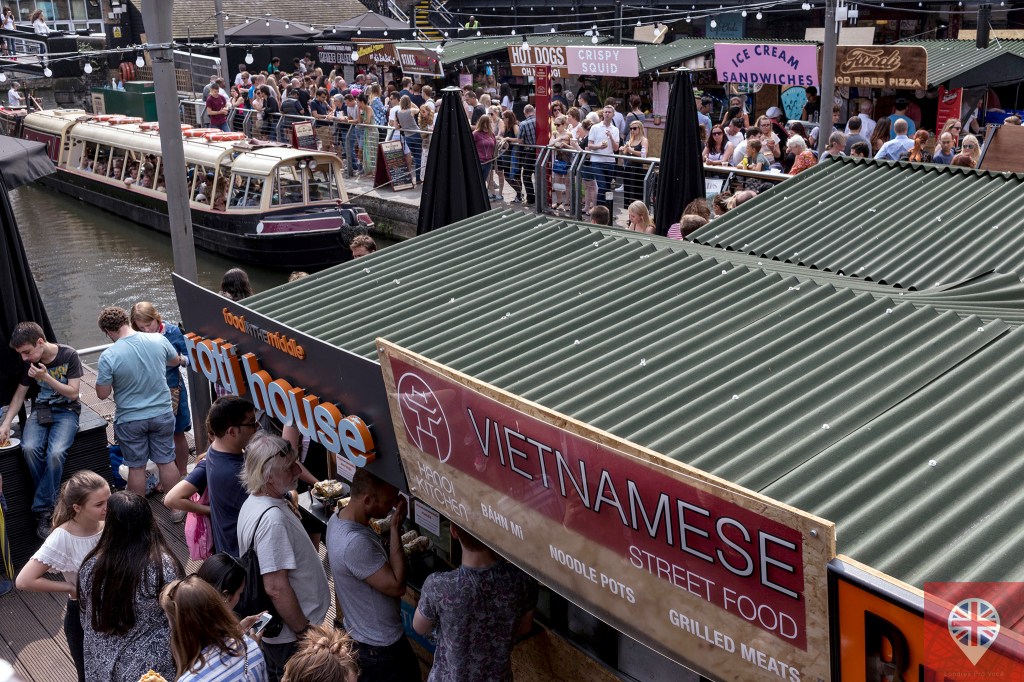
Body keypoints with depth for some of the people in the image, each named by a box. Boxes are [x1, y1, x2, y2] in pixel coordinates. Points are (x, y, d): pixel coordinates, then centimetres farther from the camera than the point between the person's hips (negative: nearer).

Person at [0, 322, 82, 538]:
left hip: (66, 411, -3)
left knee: (55, 453, -32)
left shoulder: (69, 355, -11)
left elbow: (73, 392, -9)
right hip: (40, 410, 4)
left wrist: (46, 377, -20)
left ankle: (43, 510, -18)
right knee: (30, 448, -29)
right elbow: (20, 394, 10)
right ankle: (50, 501, -11)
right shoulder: (30, 363, 1)